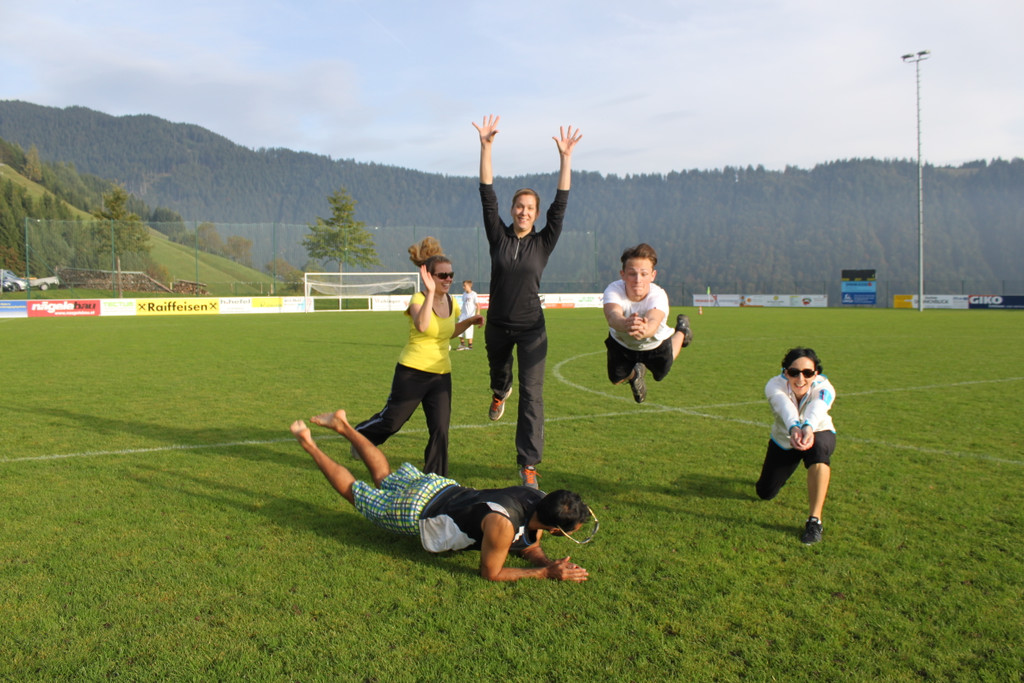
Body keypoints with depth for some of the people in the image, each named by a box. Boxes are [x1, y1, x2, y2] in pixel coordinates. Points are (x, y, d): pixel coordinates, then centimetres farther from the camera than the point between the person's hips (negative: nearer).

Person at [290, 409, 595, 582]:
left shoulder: (541, 501, -19)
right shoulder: (502, 524, -41)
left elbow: (529, 548, 0)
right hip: (417, 512, -5)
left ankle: (343, 425, 42)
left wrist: (550, 563, -22)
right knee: (357, 493, 19)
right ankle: (308, 443, 34)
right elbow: (490, 573, -25)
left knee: (385, 479, 31)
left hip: (444, 487, 5)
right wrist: (547, 573, -30)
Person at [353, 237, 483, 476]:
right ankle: (358, 436, 40)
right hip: (413, 372, -5)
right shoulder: (419, 299, -14)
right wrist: (430, 292, -40)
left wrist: (468, 322, 8)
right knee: (391, 421, 9)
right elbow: (422, 326, -37)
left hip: (441, 375, 5)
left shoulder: (452, 303, 5)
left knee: (440, 428, -2)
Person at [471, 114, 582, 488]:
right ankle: (499, 393, 66)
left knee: (532, 393, -7)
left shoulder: (543, 243, -2)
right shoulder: (499, 237, -1)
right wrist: (486, 147, -13)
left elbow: (560, 205, -8)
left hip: (531, 327, -2)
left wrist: (565, 158, -13)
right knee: (498, 370, 26)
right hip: (497, 324, 2)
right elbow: (487, 195, -6)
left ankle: (528, 464, -3)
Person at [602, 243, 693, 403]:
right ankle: (636, 373, 45)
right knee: (616, 379, 9)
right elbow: (612, 315, -61)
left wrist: (645, 330, -87)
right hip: (621, 343, 0)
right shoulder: (613, 290, -39)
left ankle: (681, 331, 49)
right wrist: (625, 324, -86)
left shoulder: (658, 295, -41)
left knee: (660, 374, 26)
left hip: (656, 344, 0)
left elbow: (653, 322, -62)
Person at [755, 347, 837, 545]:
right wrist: (794, 428, -75)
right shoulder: (774, 385, -32)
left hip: (819, 434, -2)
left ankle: (815, 521, -31)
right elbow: (786, 407, -53)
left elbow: (817, 409, -55)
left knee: (818, 446, -38)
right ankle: (779, 470, 45)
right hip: (783, 440, 2)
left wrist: (808, 428, -77)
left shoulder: (824, 388, -32)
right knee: (765, 494, 7)